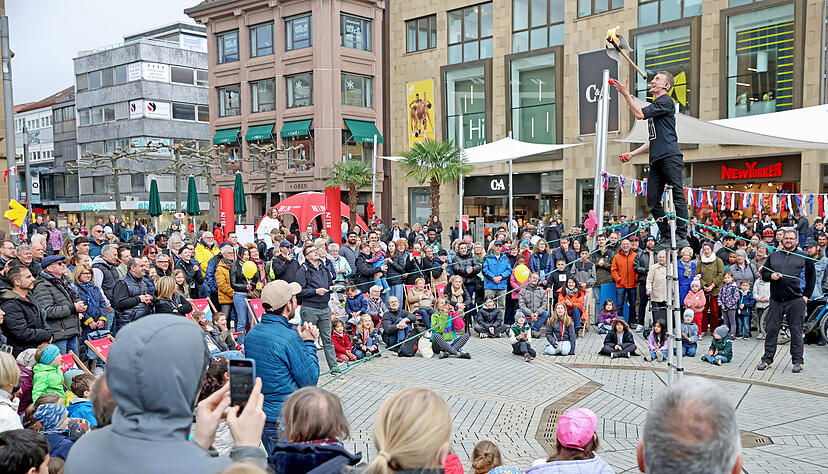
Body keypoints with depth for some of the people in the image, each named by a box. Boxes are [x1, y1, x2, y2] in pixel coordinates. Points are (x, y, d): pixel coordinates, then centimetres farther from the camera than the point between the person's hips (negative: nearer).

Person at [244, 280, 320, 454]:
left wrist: (301, 337, 2)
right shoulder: (289, 338, -22)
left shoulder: (252, 333, 4)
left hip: (259, 414, 8)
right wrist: (308, 342, -6)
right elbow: (310, 380, -14)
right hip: (285, 419, -8)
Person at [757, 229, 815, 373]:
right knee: (771, 330, 3)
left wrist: (806, 295, 4)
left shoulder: (804, 257, 7)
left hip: (795, 301, -2)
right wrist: (770, 276, -6)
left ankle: (798, 361, 11)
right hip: (776, 300, 2)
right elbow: (763, 273, 17)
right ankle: (767, 359, 11)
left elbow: (811, 276, 11)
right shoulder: (773, 256, 13)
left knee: (796, 331, 2)